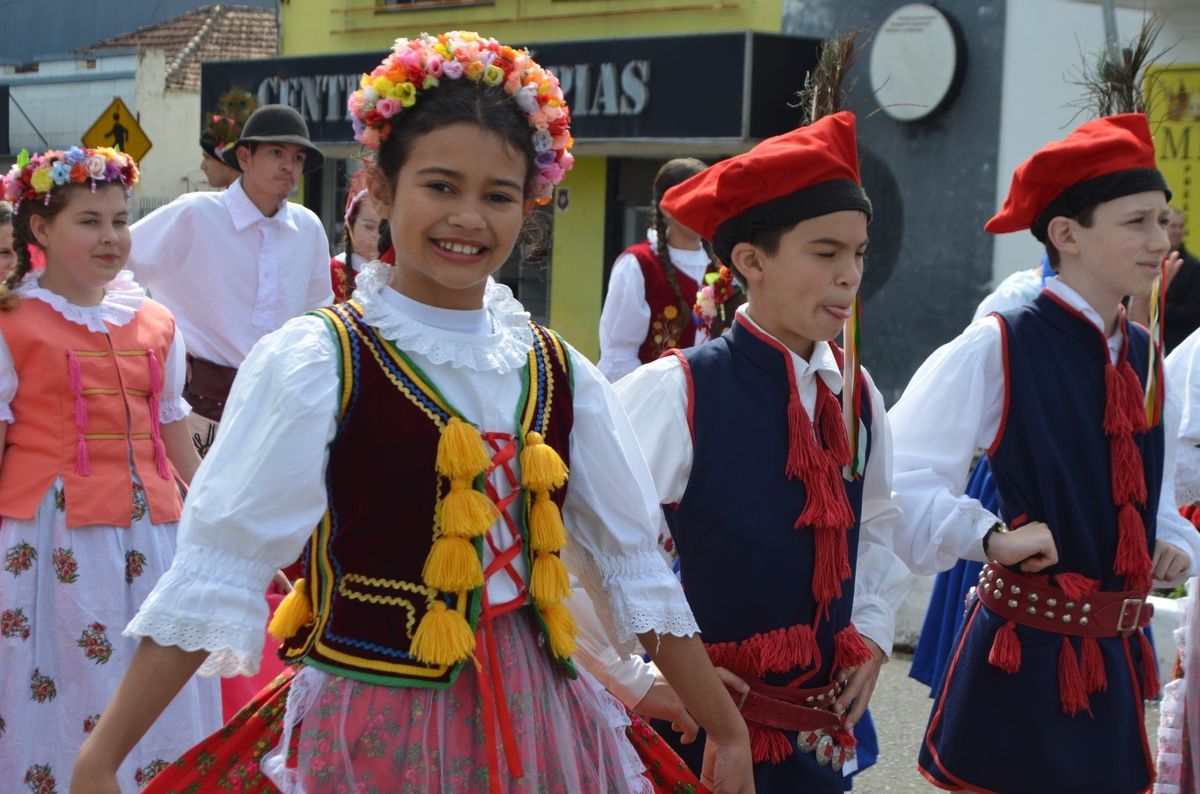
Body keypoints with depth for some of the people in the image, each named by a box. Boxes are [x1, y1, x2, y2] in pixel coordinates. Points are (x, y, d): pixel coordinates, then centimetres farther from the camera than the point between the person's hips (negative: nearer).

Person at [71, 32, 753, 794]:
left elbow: (632, 565, 9)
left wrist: (728, 732, 12)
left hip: (534, 727, 5)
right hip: (374, 729, -4)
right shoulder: (314, 364, -11)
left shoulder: (560, 375, 3)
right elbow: (216, 572, -12)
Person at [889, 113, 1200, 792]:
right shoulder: (997, 349, -14)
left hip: (1117, 659, 7)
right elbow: (899, 478, -19)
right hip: (1026, 658, -7)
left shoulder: (1144, 357, 9)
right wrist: (991, 538, -26)